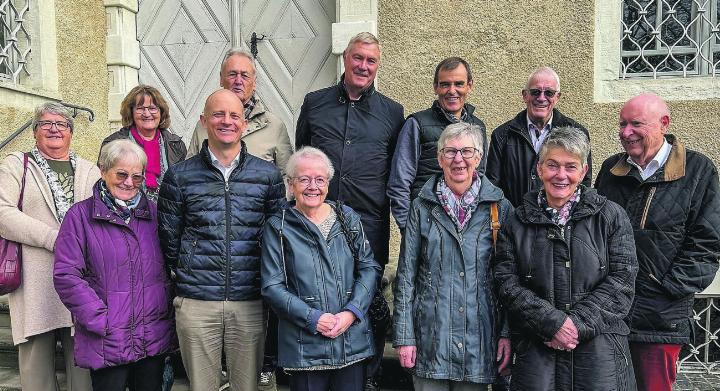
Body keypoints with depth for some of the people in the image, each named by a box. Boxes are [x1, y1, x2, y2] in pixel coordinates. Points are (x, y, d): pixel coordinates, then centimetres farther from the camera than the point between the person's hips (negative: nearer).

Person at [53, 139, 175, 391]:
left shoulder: (153, 213, 9)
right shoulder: (81, 215, -4)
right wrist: (102, 320, -13)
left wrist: (166, 310, 3)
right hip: (107, 341, -4)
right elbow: (66, 276, -9)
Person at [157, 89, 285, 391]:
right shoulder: (180, 176, 2)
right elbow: (168, 238, 8)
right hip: (196, 303, 0)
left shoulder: (268, 175, 4)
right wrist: (187, 274, 9)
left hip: (250, 302, 1)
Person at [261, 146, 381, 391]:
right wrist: (313, 318, -14)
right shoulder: (278, 228, -2)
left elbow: (369, 268, 4)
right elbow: (272, 287, -5)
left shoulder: (348, 218, 7)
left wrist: (352, 312, -9)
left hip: (353, 340, 3)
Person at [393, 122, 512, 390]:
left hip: (479, 336, 0)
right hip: (431, 335, 0)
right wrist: (404, 336, -2)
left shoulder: (499, 208, 3)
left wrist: (507, 333, -2)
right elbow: (406, 275, 2)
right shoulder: (422, 208, 2)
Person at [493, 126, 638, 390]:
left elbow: (622, 279, -3)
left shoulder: (611, 216, 4)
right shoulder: (516, 223, 5)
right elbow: (507, 284, -2)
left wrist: (579, 323, -12)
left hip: (600, 347, 0)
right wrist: (552, 322, -13)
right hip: (536, 347, 1)